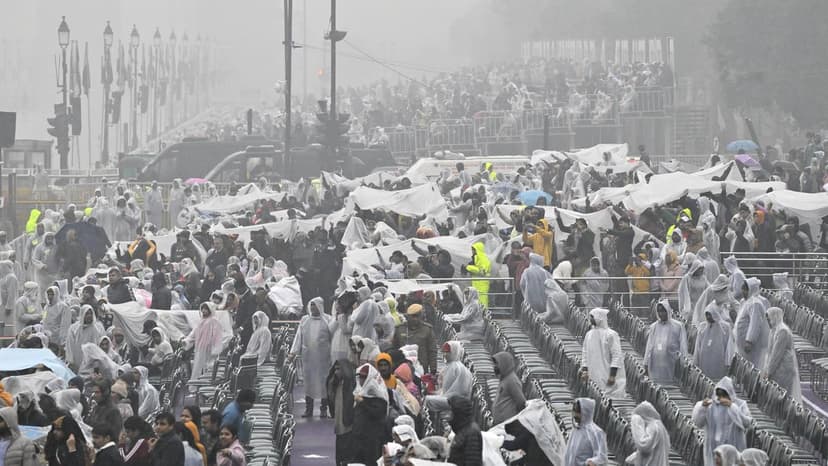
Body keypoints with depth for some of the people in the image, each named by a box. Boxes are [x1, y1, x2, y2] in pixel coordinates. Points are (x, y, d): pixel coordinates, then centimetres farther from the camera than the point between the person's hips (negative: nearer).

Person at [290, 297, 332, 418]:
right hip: (308, 355, 3)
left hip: (323, 356, -3)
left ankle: (323, 408, 6)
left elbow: (333, 337, -1)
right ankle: (308, 408, 9)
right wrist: (294, 352, 4)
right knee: (308, 380, 3)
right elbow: (299, 336, 12)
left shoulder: (327, 320, 1)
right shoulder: (304, 320, 11)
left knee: (323, 380, -2)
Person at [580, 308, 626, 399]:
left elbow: (616, 355, -11)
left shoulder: (611, 335, -8)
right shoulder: (589, 334, 10)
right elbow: (585, 354, 15)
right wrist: (584, 370, 2)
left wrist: (612, 375, -16)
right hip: (593, 376, 6)